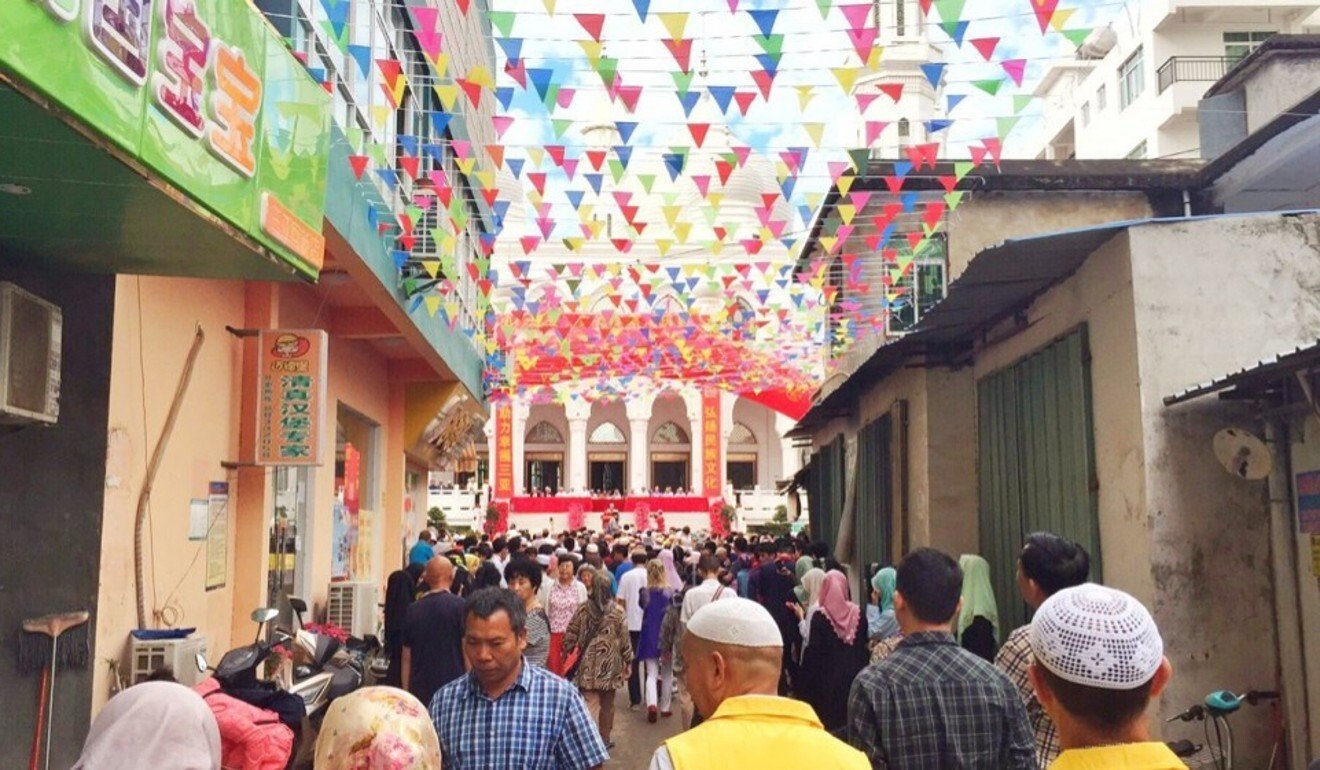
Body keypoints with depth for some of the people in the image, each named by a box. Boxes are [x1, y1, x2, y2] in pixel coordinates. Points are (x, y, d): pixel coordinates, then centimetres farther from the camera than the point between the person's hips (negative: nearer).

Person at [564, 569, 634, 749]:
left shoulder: (583, 609, -6)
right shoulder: (617, 611, -7)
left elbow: (571, 635, -1)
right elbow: (624, 639, -2)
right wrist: (628, 661, 9)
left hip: (588, 664, -1)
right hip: (610, 664, 1)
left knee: (590, 703, -1)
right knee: (607, 704, 17)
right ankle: (604, 738, 28)